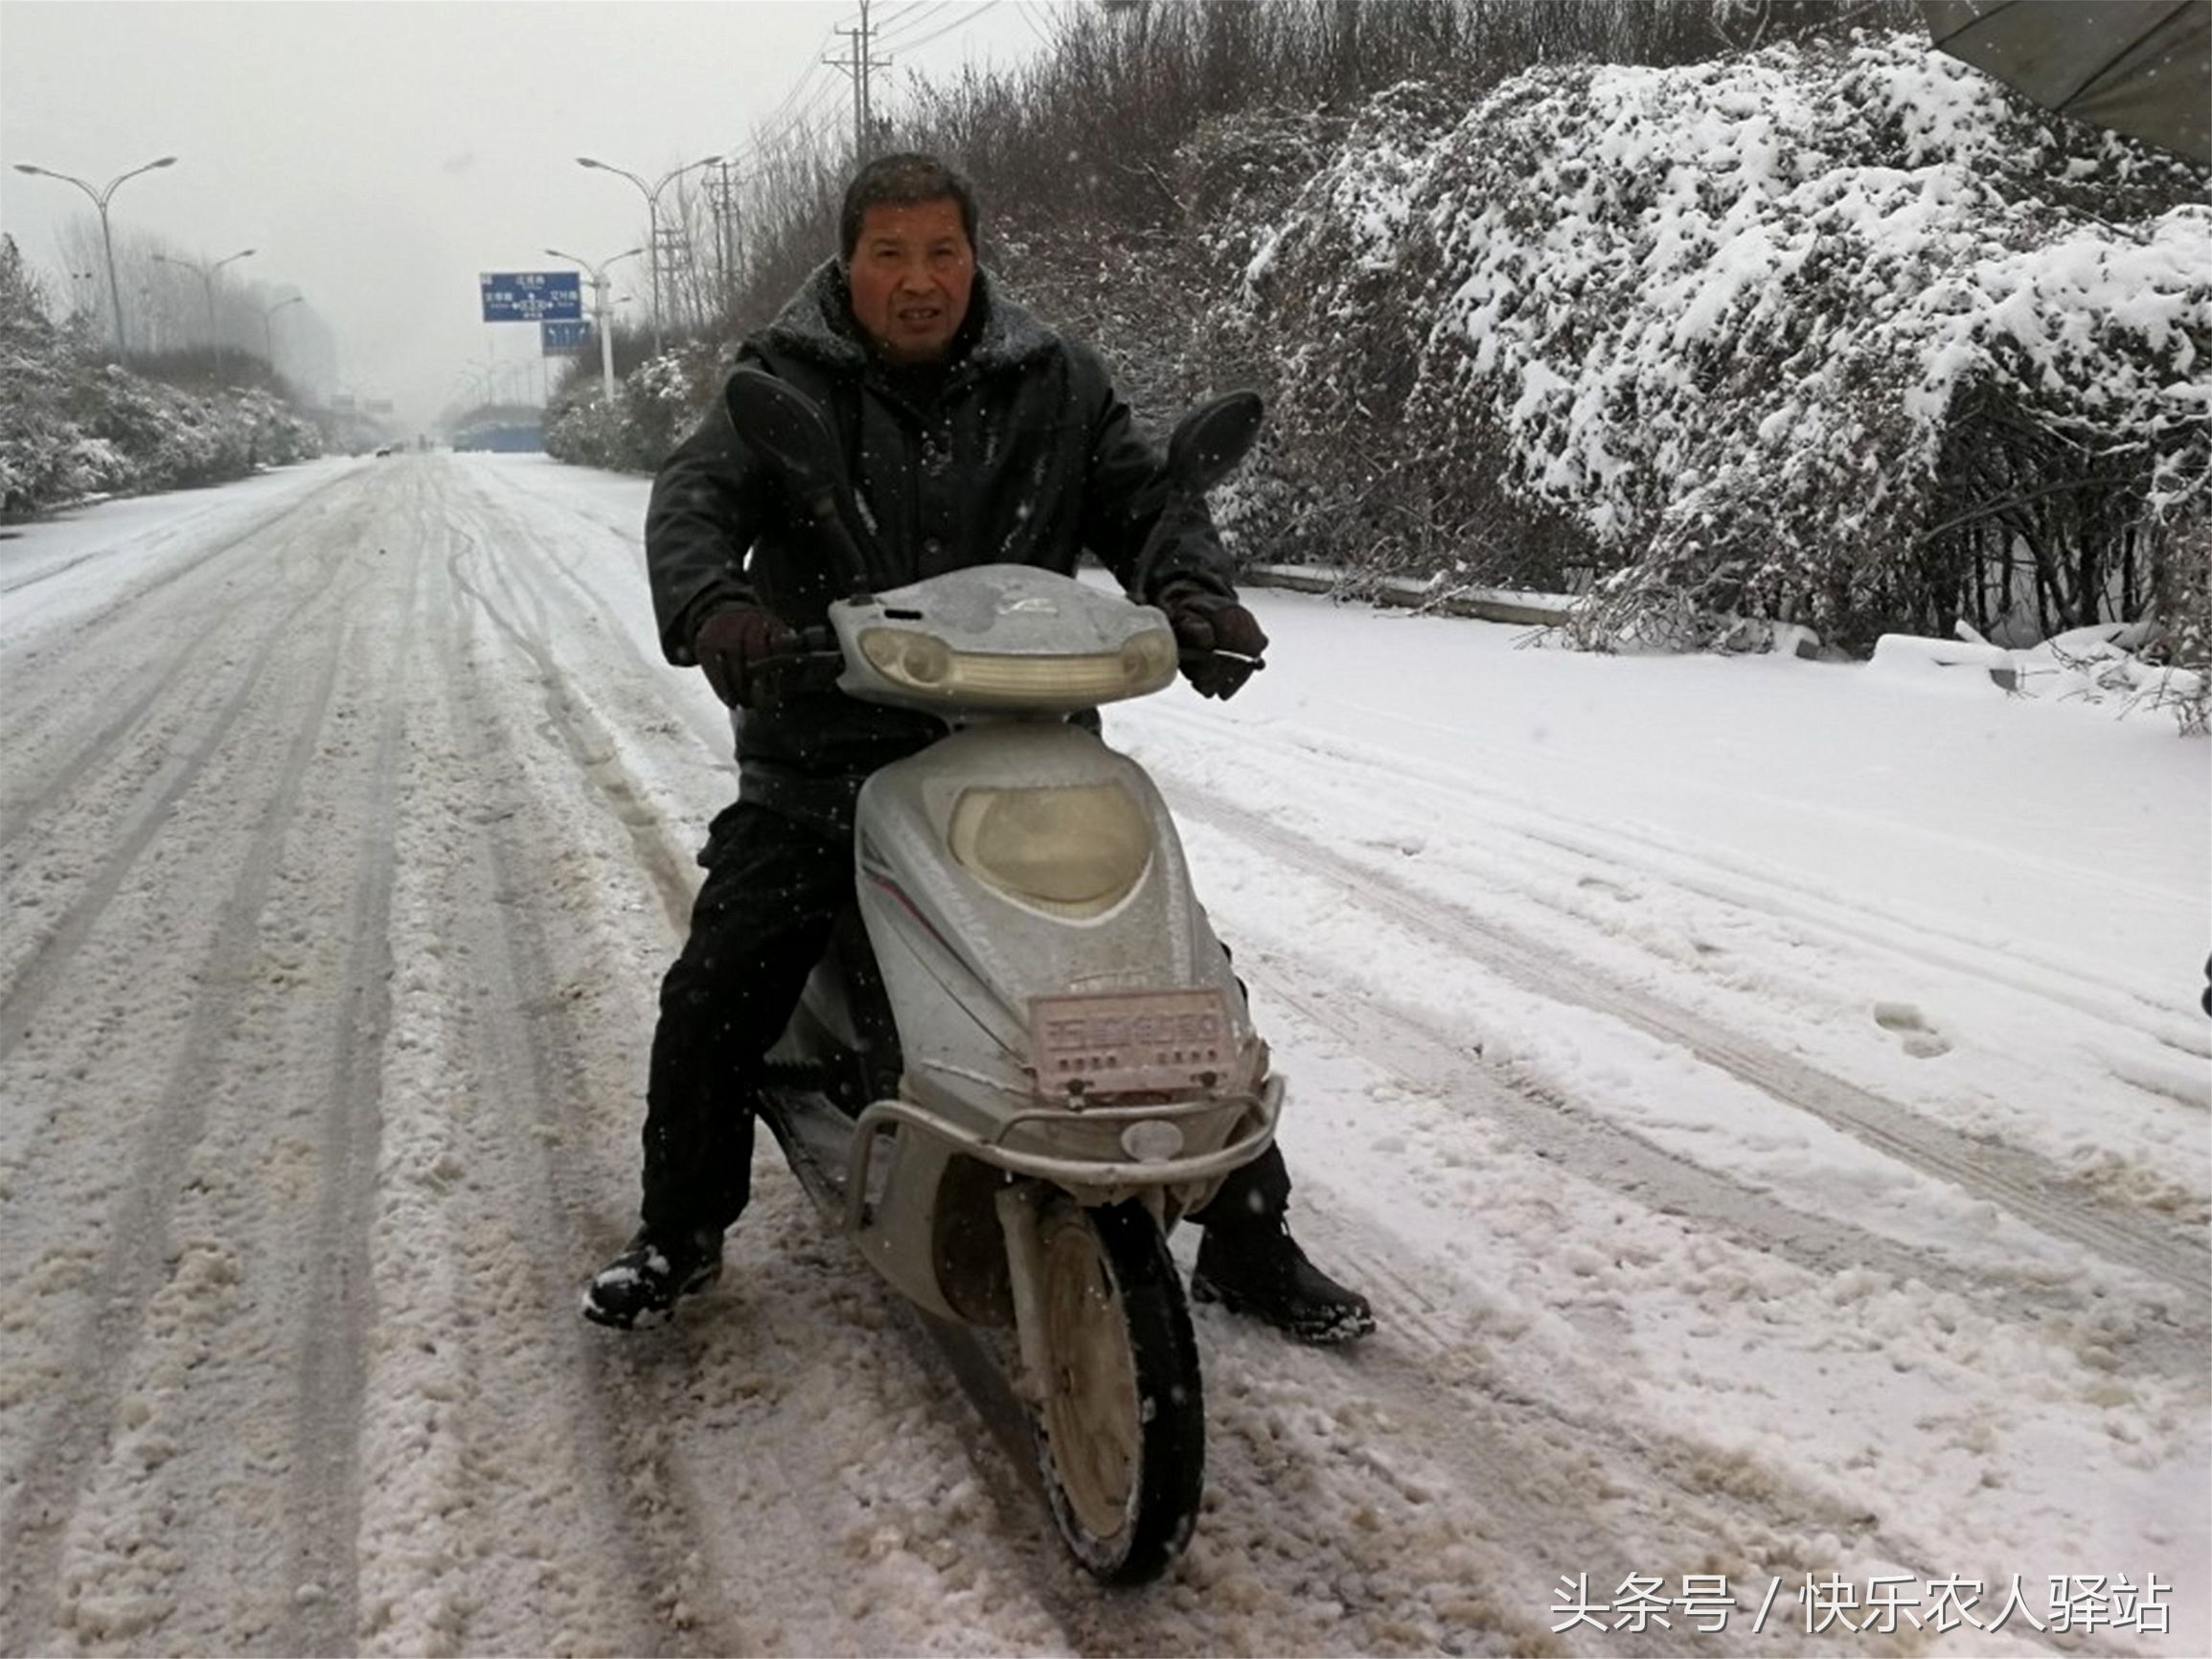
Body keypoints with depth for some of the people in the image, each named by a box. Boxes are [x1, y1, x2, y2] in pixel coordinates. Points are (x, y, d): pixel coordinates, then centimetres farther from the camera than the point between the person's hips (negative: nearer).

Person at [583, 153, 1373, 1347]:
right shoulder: (788, 385, 1)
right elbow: (696, 497, -12)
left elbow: (1145, 501, 5)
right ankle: (679, 1235, 19)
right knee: (713, 996, -7)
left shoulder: (1053, 385, 7)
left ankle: (1246, 1237, 15)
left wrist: (1193, 595, -18)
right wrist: (714, 609, -35)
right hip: (825, 761, -1)